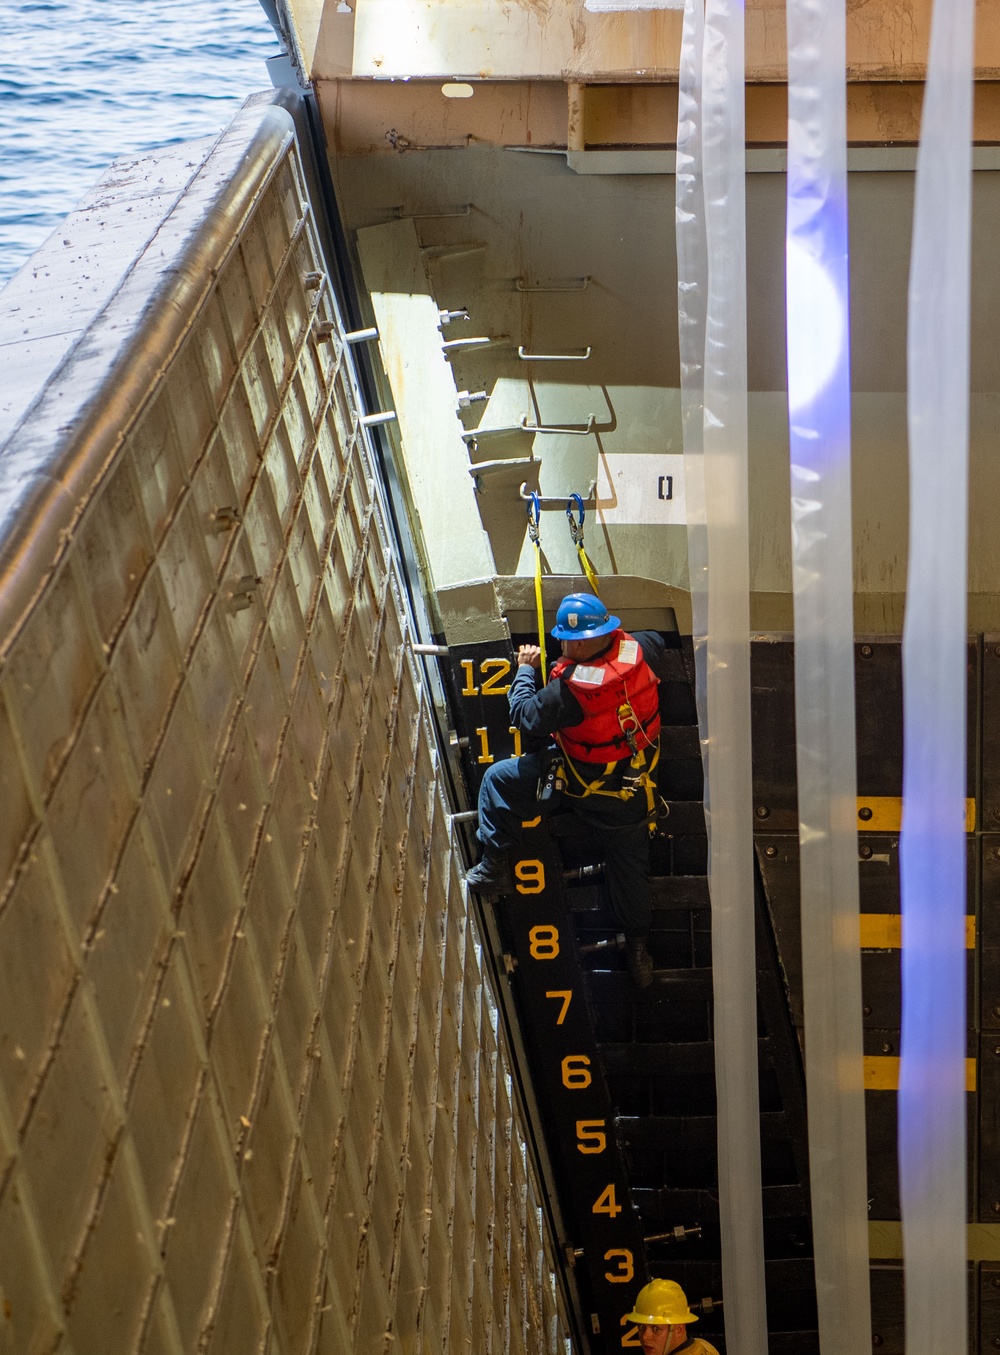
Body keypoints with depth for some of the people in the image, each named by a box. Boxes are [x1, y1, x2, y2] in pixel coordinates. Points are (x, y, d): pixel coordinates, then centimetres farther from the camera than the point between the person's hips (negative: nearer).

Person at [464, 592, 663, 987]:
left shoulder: (569, 689, -31)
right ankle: (638, 948, 31)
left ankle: (493, 867, 14)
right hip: (634, 790, 6)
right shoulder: (637, 651, -15)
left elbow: (524, 716, -16)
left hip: (580, 786, -6)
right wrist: (607, 639, 21)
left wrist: (525, 669, -2)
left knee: (498, 779, 8)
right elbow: (656, 639, 11)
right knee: (629, 868, 20)